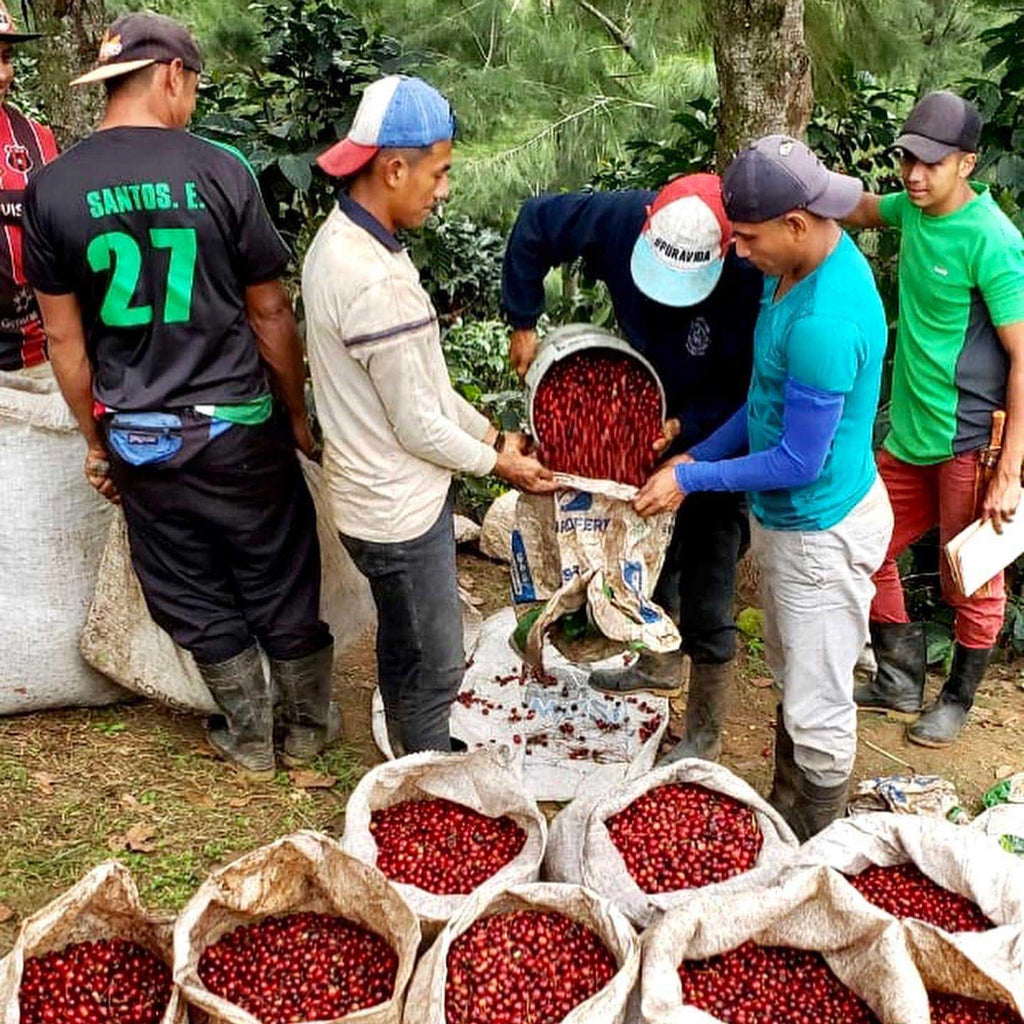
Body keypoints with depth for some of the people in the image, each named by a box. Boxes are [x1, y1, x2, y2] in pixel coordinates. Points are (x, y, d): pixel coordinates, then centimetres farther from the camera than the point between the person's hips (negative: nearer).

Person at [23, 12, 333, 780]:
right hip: (236, 427, -2)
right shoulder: (220, 170, -10)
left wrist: (96, 440, 13)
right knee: (282, 585, 15)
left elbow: (64, 337, 2)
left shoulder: (52, 188, -3)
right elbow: (269, 312, -5)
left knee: (195, 601, 16)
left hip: (137, 438, 2)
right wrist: (297, 412, 8)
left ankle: (251, 739, 31)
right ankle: (305, 728, 31)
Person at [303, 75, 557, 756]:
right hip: (400, 511, -10)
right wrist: (497, 462, -6)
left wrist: (488, 430, 10)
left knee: (404, 648, 26)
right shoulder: (376, 283, -30)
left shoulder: (343, 237, 2)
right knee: (435, 666, 8)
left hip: (387, 495, 10)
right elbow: (419, 425, -22)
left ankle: (421, 759, 46)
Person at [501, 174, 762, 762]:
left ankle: (704, 743, 19)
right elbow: (536, 223, -8)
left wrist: (685, 427, -33)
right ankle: (660, 665, 54)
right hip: (648, 423, 6)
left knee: (706, 604, 0)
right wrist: (523, 324, -8)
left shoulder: (751, 280, -34)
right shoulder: (623, 221, -23)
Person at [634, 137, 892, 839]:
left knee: (818, 709, 8)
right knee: (791, 677, 25)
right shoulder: (806, 263, -1)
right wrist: (703, 451, 7)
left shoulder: (825, 324, -32)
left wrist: (691, 479, -14)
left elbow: (799, 462, -25)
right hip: (786, 516, 10)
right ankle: (785, 808, 44)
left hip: (821, 532, -10)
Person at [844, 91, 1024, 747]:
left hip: (969, 441, -8)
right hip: (909, 429, 8)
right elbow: (863, 210, 27)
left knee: (970, 580, 8)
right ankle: (900, 681, 34)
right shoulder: (914, 208, 2)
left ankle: (959, 698, 31)